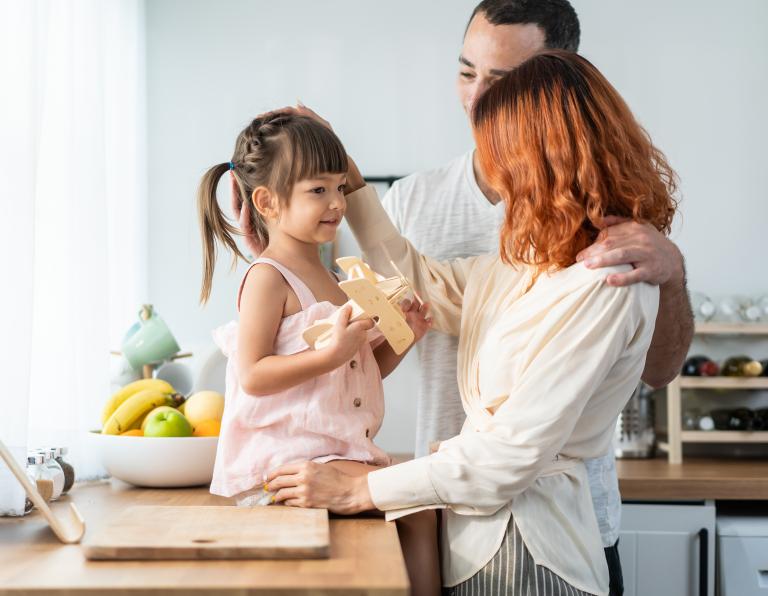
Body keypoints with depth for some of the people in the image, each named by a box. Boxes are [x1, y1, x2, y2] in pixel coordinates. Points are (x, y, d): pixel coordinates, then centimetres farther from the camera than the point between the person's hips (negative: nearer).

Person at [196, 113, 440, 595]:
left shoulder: (328, 280, 17)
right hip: (287, 453, -9)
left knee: (425, 509, -5)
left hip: (341, 450, 9)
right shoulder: (268, 277, -10)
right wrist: (332, 354, -25)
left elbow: (359, 373, 22)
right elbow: (252, 376, -18)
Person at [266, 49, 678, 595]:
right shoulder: (532, 262, 8)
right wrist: (347, 176, 20)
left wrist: (357, 491, -16)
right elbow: (423, 284, 23)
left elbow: (514, 453, -22)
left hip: (525, 552, -8)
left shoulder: (605, 285, -19)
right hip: (482, 534, 8)